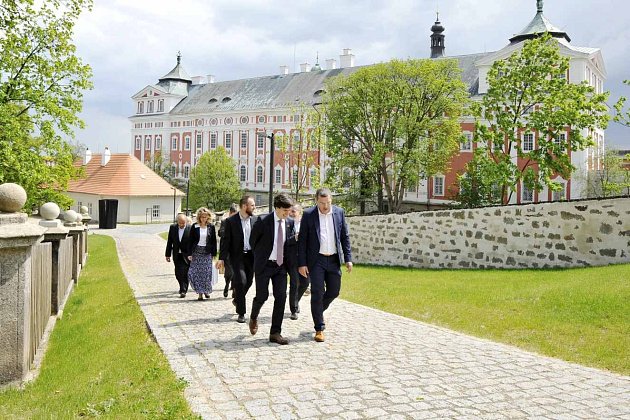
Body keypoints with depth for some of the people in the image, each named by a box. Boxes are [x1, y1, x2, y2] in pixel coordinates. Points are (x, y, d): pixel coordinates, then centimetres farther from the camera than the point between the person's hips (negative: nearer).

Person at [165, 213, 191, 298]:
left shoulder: (190, 228, -11)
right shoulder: (172, 227, 0)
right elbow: (169, 242, 6)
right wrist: (168, 254, 6)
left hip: (186, 255, -4)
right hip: (176, 255, 4)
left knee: (184, 273, -7)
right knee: (178, 273, 10)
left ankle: (183, 291, 2)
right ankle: (183, 287, 33)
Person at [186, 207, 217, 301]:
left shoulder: (211, 227, 3)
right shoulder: (194, 227, 1)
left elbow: (214, 241, 6)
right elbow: (191, 241, 3)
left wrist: (213, 253, 1)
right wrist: (189, 254, -3)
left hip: (207, 253, 0)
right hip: (196, 252, 0)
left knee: (207, 273, -2)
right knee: (197, 273, -2)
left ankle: (206, 290, 18)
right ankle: (200, 293, 4)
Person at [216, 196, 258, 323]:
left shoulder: (255, 219, 3)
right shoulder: (231, 221, -7)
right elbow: (225, 240, -6)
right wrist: (222, 258, -11)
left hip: (251, 255, 4)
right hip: (237, 256, -4)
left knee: (249, 281, 11)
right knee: (241, 281, -13)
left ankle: (237, 299, 42)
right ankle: (241, 313, -1)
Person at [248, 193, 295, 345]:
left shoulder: (290, 222, 0)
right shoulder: (263, 221, -13)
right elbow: (252, 241, -1)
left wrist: (287, 259, 5)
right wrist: (260, 256, 7)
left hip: (281, 265, 4)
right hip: (264, 265, -4)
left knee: (281, 297, -3)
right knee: (262, 296, 1)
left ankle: (275, 333, 4)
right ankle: (253, 318, 34)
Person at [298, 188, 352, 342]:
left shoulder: (339, 212, 2)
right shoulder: (308, 215, -6)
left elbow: (345, 237, 8)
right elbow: (302, 241, -4)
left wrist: (348, 258, 2)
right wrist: (302, 263, -9)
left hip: (334, 260, 3)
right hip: (316, 260, -3)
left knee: (334, 291, 9)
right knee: (317, 293, -4)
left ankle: (318, 311, 37)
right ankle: (319, 328, 6)